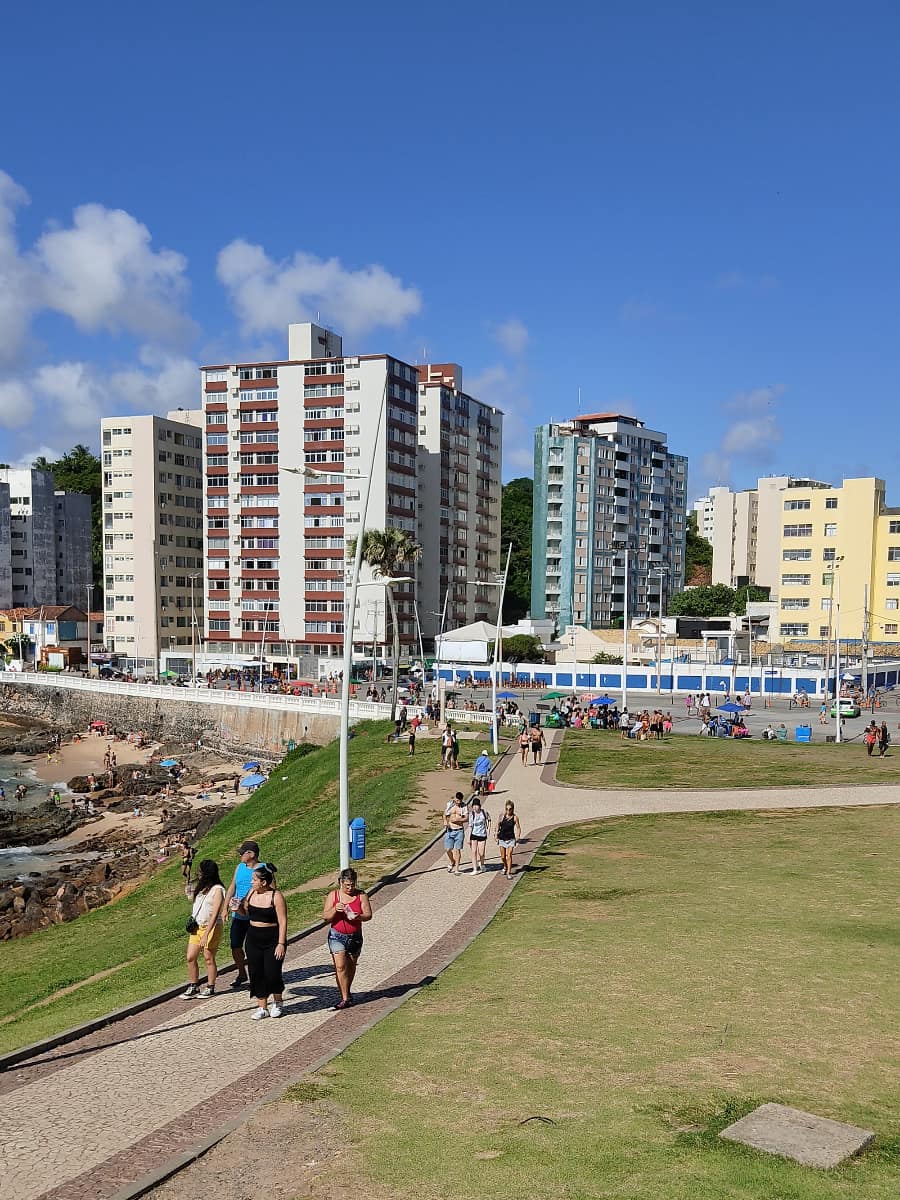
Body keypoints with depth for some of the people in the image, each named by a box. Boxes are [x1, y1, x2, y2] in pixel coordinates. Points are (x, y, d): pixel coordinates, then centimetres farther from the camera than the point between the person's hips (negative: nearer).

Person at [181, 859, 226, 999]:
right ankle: (193, 987, 18)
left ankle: (210, 988, 16)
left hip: (211, 927, -7)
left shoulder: (217, 890, -14)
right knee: (191, 958, 6)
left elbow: (215, 915, -20)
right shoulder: (201, 887, 11)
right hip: (197, 927, 7)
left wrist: (206, 934, -24)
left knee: (209, 959, 3)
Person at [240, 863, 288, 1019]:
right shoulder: (251, 893, 4)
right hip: (253, 939, 6)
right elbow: (246, 913, 19)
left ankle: (278, 1002, 22)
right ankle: (262, 1008, 17)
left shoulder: (276, 896, -13)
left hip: (272, 939, -6)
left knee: (272, 973, -4)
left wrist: (281, 943, -18)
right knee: (256, 973, 5)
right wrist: (238, 907, -3)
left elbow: (282, 922, -13)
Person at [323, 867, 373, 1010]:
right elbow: (325, 917, -5)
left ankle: (346, 992, 35)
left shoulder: (361, 895, -2)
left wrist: (358, 917, -26)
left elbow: (368, 915, -5)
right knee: (340, 966, -13)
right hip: (337, 935, -2)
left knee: (351, 967, 14)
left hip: (355, 937, 2)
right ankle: (345, 998, -9)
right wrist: (335, 909, -24)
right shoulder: (333, 895, -3)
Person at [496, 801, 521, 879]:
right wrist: (497, 833, 6)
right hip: (502, 839, 2)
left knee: (509, 855, -12)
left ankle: (509, 873, -6)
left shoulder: (515, 817, -8)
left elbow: (518, 828, -2)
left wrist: (518, 836, -16)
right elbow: (498, 824, 11)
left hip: (511, 839, -2)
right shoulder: (502, 816, -4)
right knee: (503, 857, 9)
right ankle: (505, 867, 38)